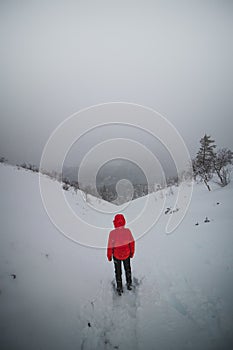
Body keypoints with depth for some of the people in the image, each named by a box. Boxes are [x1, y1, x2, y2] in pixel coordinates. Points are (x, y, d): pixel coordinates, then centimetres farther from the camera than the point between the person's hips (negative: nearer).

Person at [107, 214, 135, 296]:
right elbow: (132, 243, -9)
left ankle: (119, 288, 34)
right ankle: (129, 284, 44)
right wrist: (132, 252, 9)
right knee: (127, 269, 27)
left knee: (118, 272, 20)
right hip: (127, 254, 2)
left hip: (116, 255, -2)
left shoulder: (112, 233, -28)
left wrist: (109, 256, -1)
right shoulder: (127, 231, -22)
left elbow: (110, 246, -19)